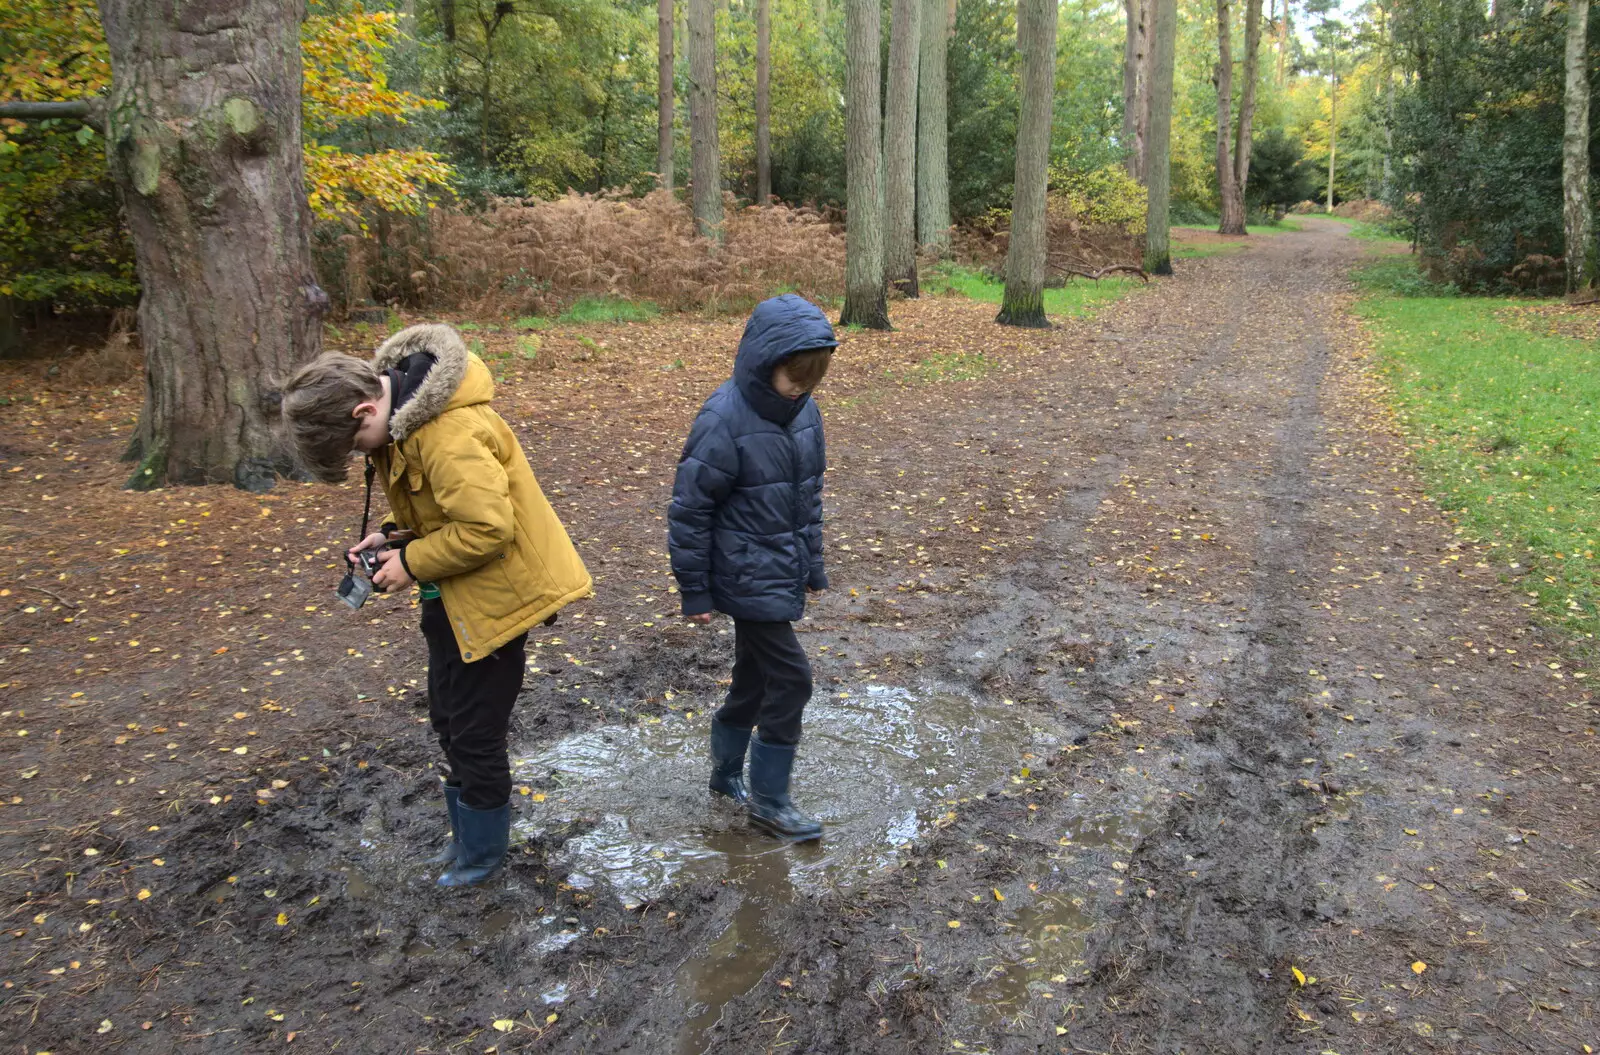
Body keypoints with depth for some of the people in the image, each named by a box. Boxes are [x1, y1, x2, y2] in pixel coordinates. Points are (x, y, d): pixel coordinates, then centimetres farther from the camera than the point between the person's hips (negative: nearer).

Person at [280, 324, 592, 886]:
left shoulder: (451, 435, -31)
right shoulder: (402, 410, 1)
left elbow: (487, 527, -32)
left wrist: (411, 562, -19)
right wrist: (396, 537, -2)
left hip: (492, 595, -10)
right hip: (451, 594, 10)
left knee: (474, 732, 5)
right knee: (449, 720, 22)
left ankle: (481, 850, 27)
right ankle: (468, 832, 41)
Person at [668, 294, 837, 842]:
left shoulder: (802, 409, 2)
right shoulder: (724, 419, -20)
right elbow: (689, 509, -15)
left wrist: (813, 566, 17)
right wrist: (694, 591, -11)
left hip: (784, 576, 7)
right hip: (748, 579, -7)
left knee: (754, 675, 17)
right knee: (790, 678, -5)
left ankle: (726, 773, 37)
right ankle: (768, 800, 12)